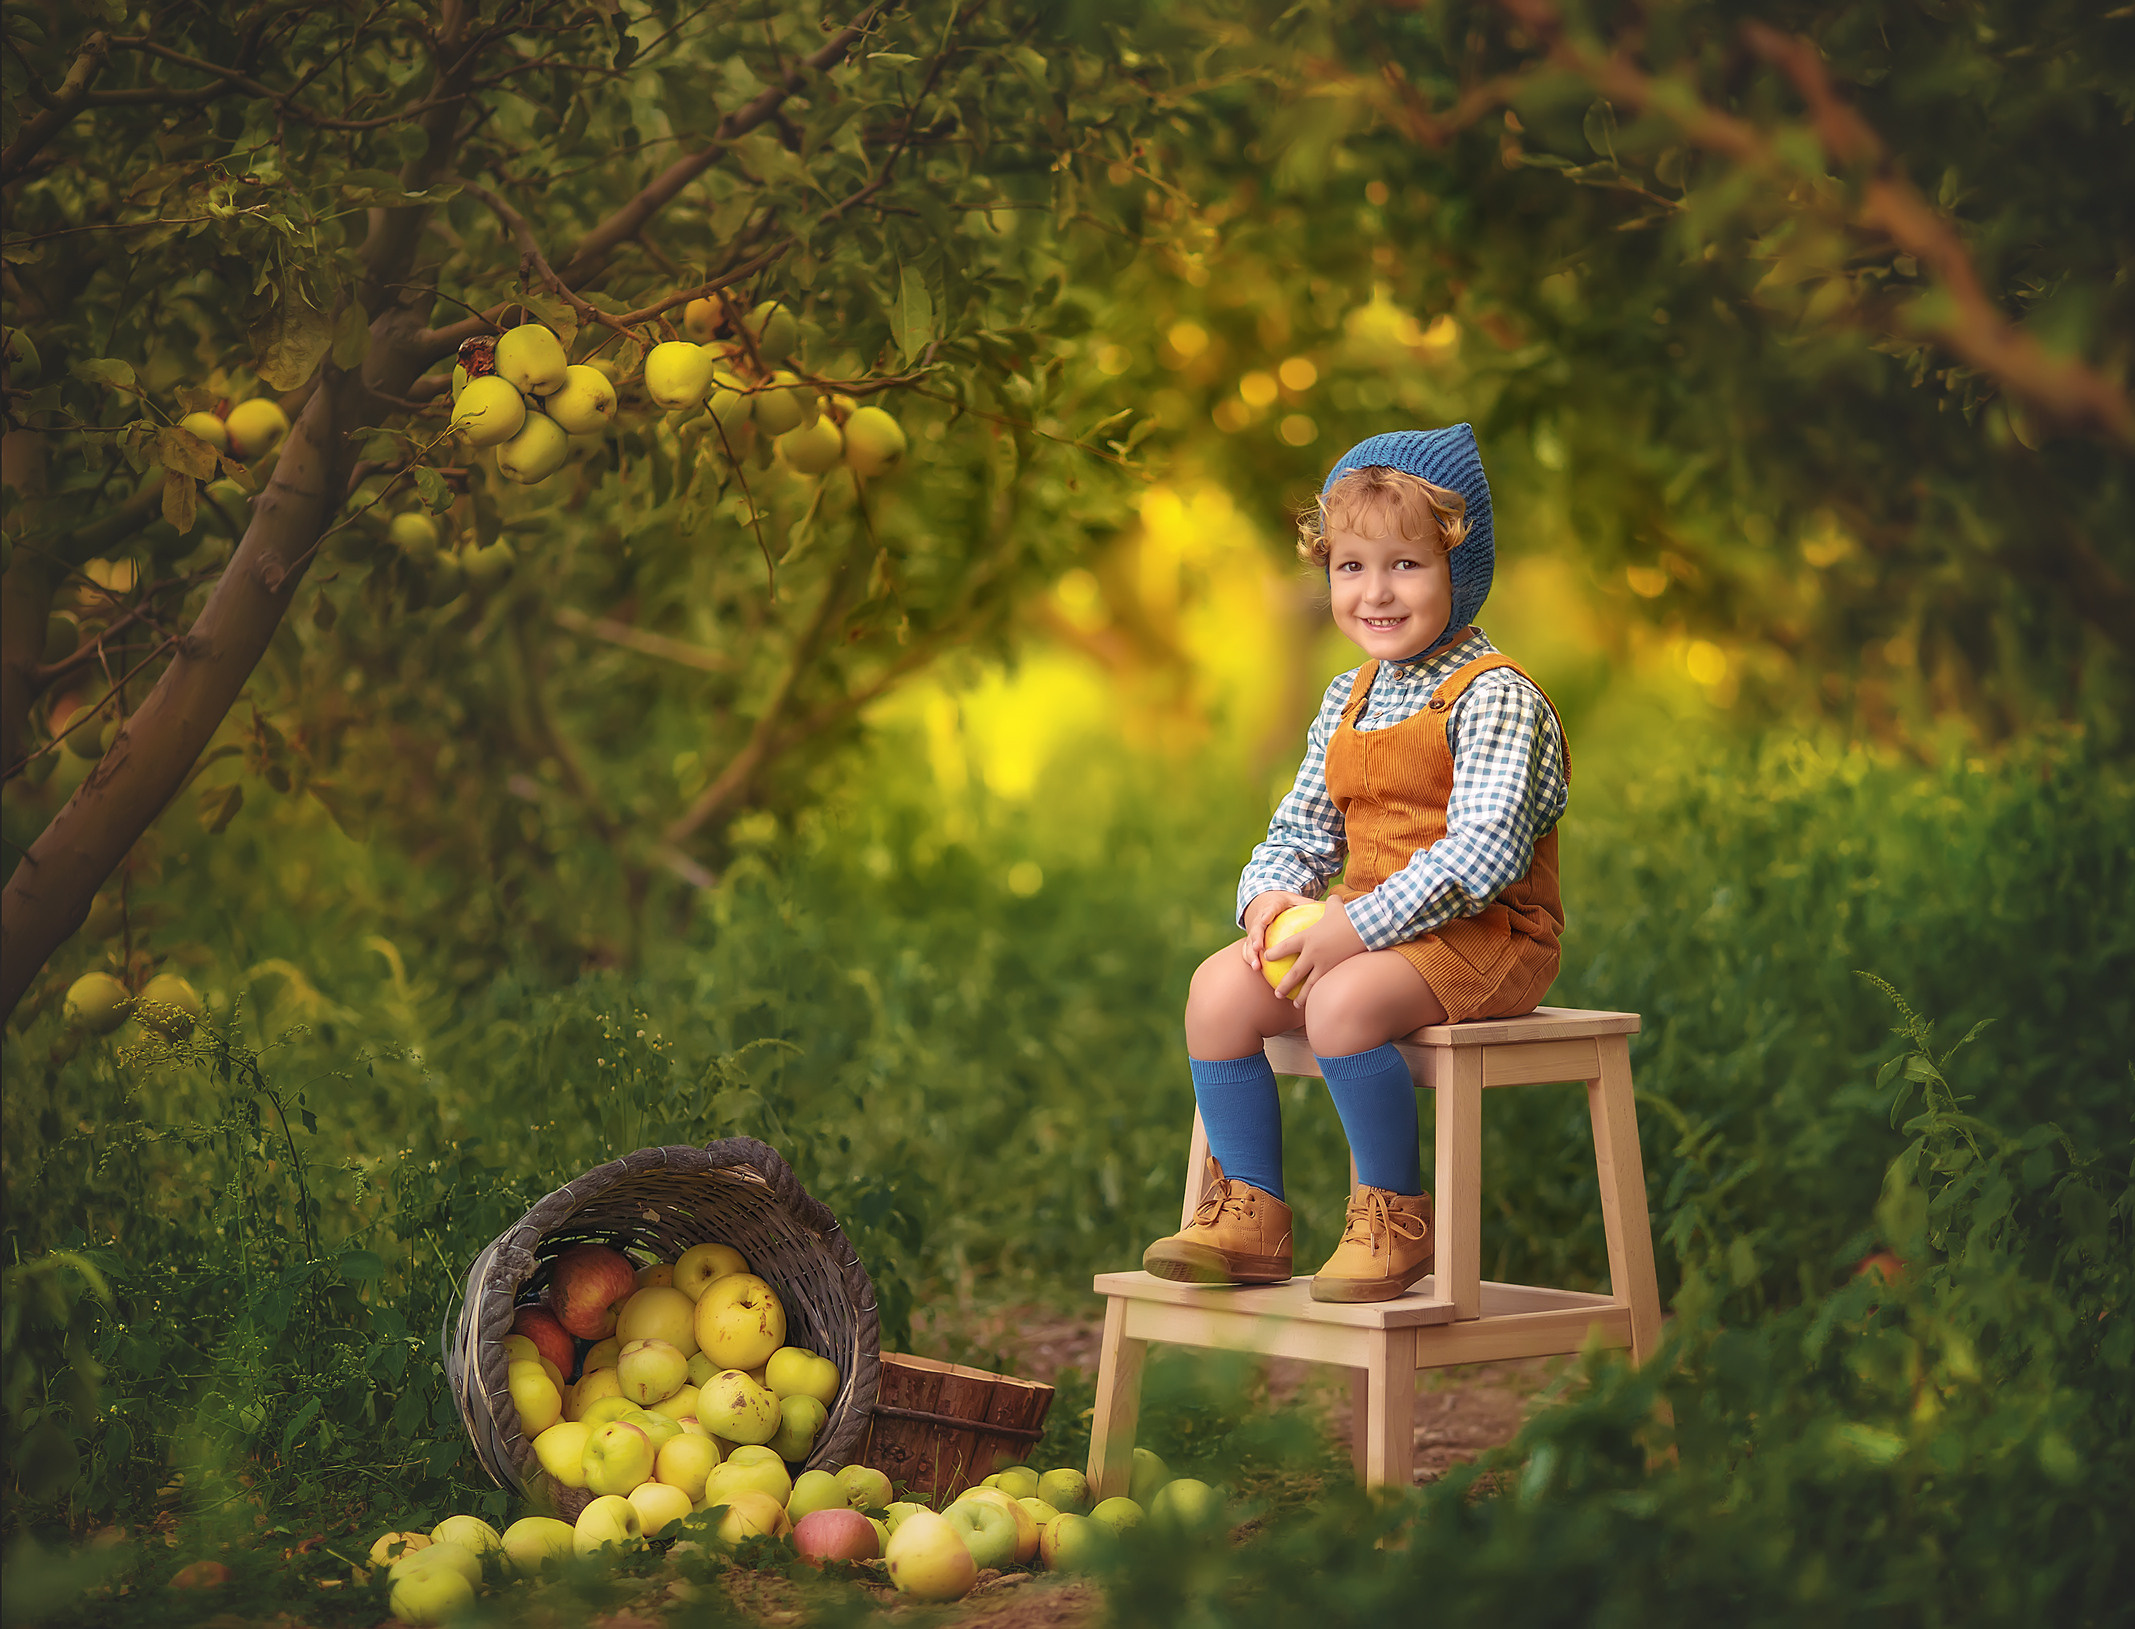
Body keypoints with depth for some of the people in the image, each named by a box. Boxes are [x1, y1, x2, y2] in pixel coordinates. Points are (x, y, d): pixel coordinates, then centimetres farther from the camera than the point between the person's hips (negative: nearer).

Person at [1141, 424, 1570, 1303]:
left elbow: (1485, 850, -23)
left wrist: (1358, 925, -27)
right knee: (1219, 988, -11)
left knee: (1342, 1002, -33)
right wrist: (1270, 897, -7)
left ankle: (1395, 1216, -15)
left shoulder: (1494, 697, -11)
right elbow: (1300, 831, 17)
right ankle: (1248, 1213, -2)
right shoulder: (1349, 701, 14)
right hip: (1364, 925, 8)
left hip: (1483, 934, -8)